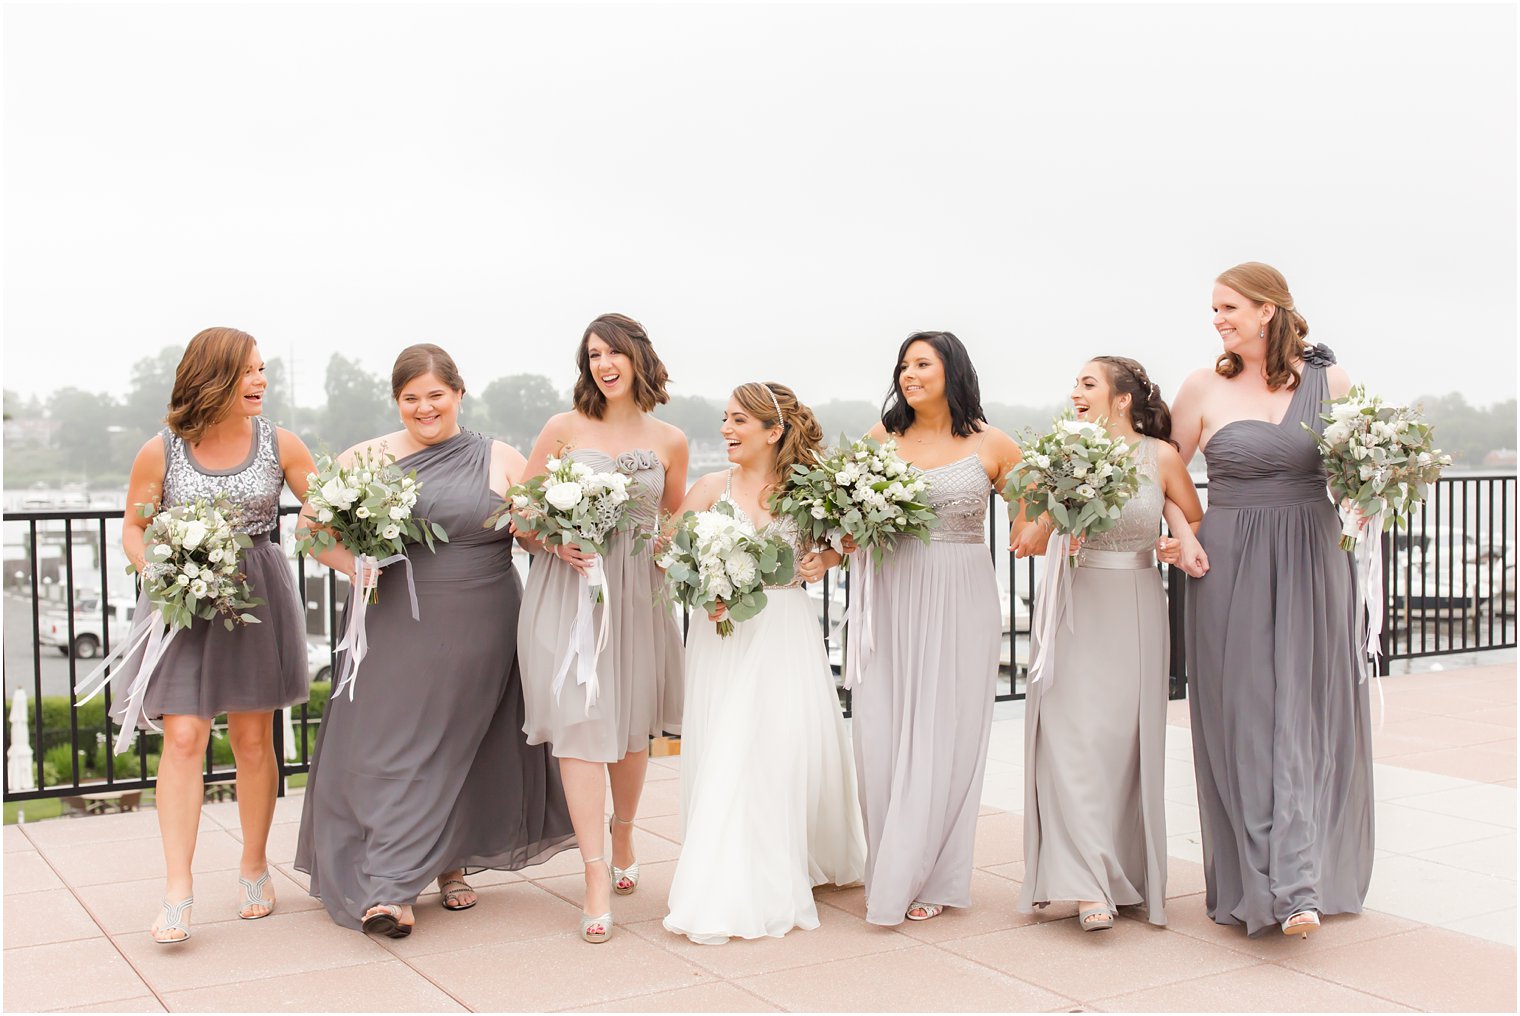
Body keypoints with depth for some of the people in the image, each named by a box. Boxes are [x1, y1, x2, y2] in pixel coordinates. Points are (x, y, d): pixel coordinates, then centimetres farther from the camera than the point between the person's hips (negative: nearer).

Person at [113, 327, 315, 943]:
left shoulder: (280, 445, -1)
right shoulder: (161, 452, -4)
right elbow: (134, 527, 6)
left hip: (258, 598, 1)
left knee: (253, 738, 8)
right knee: (183, 737, -10)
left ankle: (254, 866, 25)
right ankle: (178, 888, -6)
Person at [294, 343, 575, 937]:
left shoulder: (500, 461, 6)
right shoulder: (365, 459, 4)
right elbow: (313, 525, 6)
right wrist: (350, 563, -12)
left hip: (478, 632, 1)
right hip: (395, 629, 0)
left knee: (460, 749, 9)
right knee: (389, 749, -3)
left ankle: (452, 865, 27)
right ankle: (388, 889, 0)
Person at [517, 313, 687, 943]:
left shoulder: (669, 442, 8)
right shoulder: (564, 428, 3)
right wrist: (554, 542, -13)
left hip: (638, 591, 2)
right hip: (567, 587, -2)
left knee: (633, 725, 12)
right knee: (580, 725, -10)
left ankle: (623, 837, 38)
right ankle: (596, 880, -7)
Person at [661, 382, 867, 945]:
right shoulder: (711, 487, 1)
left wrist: (824, 561, -5)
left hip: (788, 631, 0)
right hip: (725, 633, 0)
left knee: (794, 747, 2)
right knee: (725, 755, -2)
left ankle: (799, 865, 23)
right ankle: (730, 892, 6)